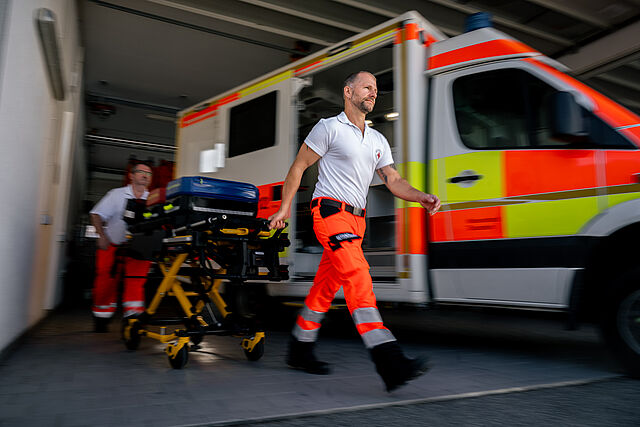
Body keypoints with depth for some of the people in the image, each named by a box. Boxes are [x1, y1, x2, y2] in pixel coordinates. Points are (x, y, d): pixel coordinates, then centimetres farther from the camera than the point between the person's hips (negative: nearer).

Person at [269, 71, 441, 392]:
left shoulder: (377, 140, 20)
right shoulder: (329, 127, 0)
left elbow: (393, 180, 14)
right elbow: (298, 167, 1)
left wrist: (422, 198, -3)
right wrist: (285, 208, -2)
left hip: (355, 220, 8)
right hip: (331, 211, -7)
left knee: (325, 287, 12)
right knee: (359, 279, -20)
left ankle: (300, 352, 26)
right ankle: (390, 364, -25)